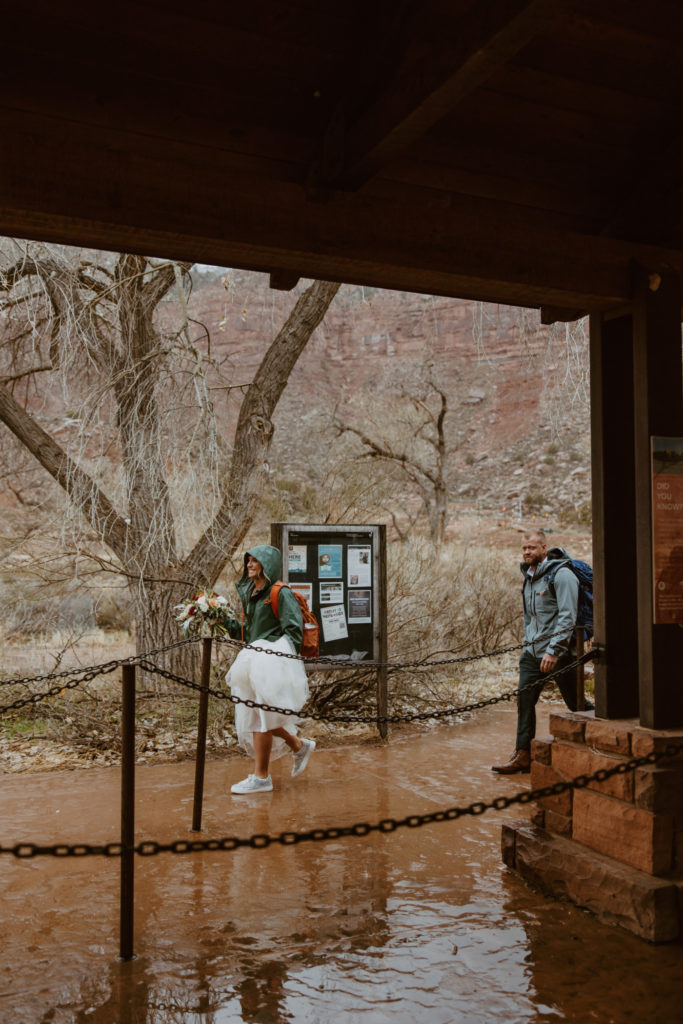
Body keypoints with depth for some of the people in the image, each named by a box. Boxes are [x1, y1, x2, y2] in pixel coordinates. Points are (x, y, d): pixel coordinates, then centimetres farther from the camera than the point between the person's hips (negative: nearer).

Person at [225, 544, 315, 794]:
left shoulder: (281, 593, -9)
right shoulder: (249, 593, 16)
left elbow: (294, 630, -15)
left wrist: (281, 658, -23)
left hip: (272, 661, -9)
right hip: (253, 660, 9)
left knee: (261, 717, -5)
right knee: (254, 716, 10)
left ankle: (261, 777, 6)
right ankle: (299, 746, 27)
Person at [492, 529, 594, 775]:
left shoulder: (561, 575, -12)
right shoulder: (529, 576, 14)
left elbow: (567, 617, -19)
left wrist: (553, 650, -24)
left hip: (558, 652, -7)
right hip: (532, 652, 7)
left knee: (575, 703, 4)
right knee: (525, 700, -1)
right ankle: (523, 756, 2)